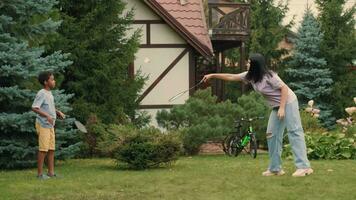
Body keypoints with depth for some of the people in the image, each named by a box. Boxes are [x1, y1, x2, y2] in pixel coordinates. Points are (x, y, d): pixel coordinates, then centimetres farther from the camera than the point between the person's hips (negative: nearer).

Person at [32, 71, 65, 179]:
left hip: (50, 125, 9)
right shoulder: (41, 94, -14)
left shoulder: (49, 93, 13)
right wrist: (47, 116, -31)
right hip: (43, 125, -9)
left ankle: (51, 172, 13)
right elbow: (34, 108, -22)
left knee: (51, 149, 8)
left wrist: (58, 112, 10)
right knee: (43, 149, -6)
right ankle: (40, 173, -1)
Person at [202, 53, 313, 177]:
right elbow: (231, 77, 7)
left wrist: (282, 108, -25)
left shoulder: (268, 76, -22)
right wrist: (212, 75, 5)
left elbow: (284, 88, -21)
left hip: (288, 103, -9)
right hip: (276, 106, 9)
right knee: (272, 135, 6)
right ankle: (275, 168, 10)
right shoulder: (250, 76, 2)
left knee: (294, 132, -14)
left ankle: (304, 167, -19)